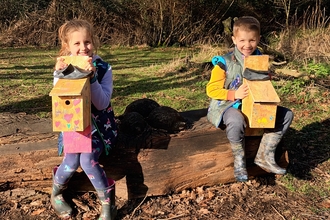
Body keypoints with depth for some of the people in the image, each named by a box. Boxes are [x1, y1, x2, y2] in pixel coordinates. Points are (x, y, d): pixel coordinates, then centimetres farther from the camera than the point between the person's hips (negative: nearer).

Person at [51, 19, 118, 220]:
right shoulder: (64, 68, -1)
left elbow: (102, 103, -18)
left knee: (87, 159, -27)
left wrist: (92, 77, -30)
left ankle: (108, 204, -8)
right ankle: (56, 194, 10)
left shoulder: (104, 68, -8)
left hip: (98, 126, -2)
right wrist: (59, 74, -21)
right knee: (71, 161, -22)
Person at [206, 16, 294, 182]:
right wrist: (235, 94, -25)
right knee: (237, 121, -41)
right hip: (227, 106, -6)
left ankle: (265, 156, -4)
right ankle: (239, 160, -13)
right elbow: (211, 90, -11)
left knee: (286, 114, -7)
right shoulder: (224, 63, -12)